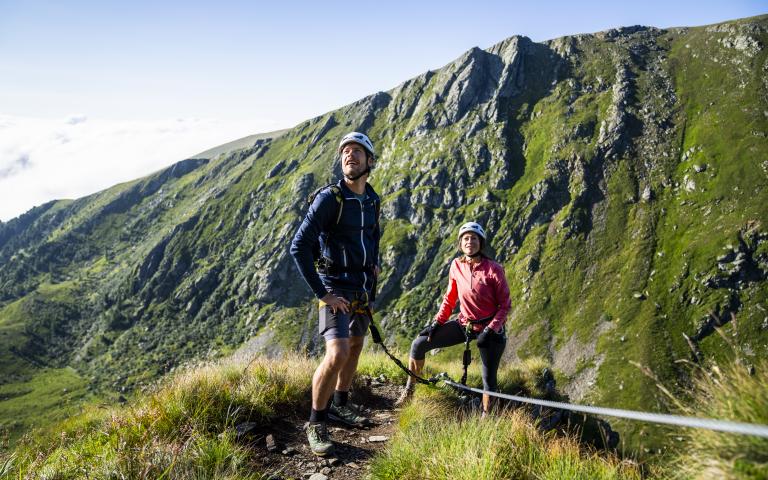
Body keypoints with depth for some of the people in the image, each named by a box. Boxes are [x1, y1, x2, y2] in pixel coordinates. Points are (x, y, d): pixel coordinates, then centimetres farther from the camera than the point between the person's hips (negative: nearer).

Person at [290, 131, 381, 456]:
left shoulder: (372, 199, 5)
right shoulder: (329, 198, -17)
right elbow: (298, 247, -22)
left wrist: (375, 262, 11)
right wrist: (322, 294, -23)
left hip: (363, 288, 8)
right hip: (336, 288, -7)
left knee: (355, 347, 18)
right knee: (337, 353, -20)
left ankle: (339, 405, 37)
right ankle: (316, 423, -3)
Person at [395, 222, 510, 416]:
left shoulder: (494, 269, -17)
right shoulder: (456, 265, -5)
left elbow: (505, 305, -11)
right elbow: (450, 299, 7)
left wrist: (491, 330, -20)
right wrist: (437, 322, -1)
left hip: (488, 329, -4)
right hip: (464, 323, 4)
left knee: (489, 379, 0)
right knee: (419, 344, -4)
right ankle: (409, 391, 12)